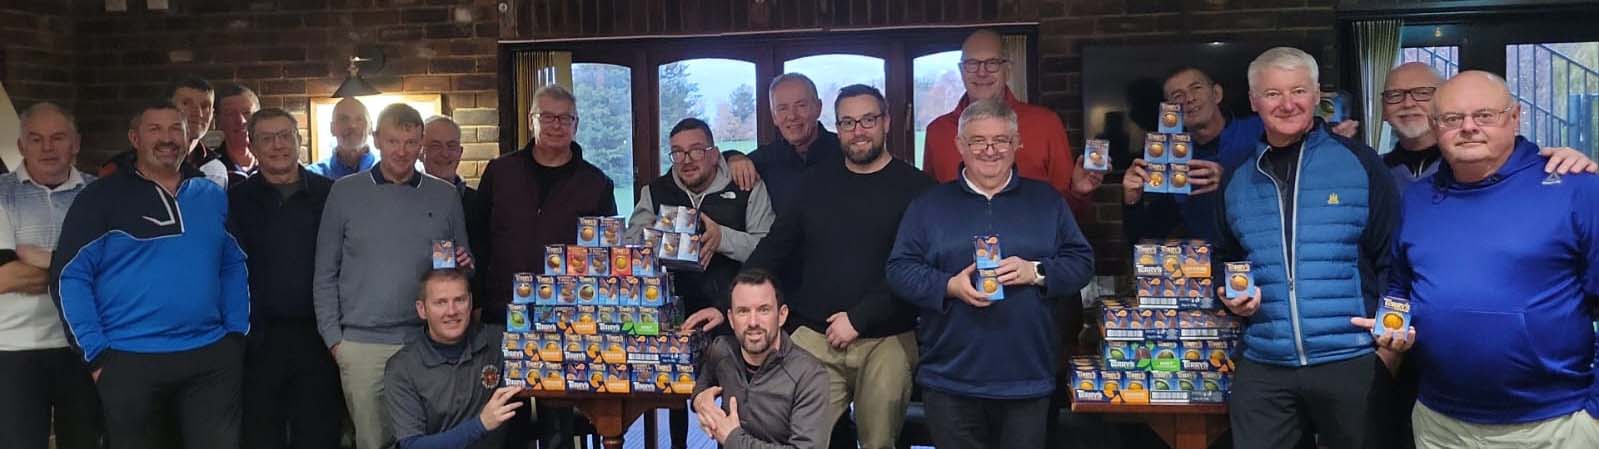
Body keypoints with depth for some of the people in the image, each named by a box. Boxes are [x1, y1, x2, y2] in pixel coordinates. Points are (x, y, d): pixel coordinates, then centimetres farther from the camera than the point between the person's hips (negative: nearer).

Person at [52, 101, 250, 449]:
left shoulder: (214, 196, 9)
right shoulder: (101, 197, -2)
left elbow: (233, 265, 15)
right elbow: (70, 274, -5)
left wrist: (237, 333, 6)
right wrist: (97, 354, -9)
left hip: (212, 358, 3)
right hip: (131, 361, -2)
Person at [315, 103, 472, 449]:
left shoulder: (445, 196, 6)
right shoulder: (345, 192, 4)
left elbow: (466, 264, 15)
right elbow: (325, 275, 6)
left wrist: (465, 267, -8)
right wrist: (333, 337, 0)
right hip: (362, 345, -1)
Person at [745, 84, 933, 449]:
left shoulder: (915, 186, -2)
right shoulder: (816, 181, 11)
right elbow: (775, 248, 13)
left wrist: (859, 319, -14)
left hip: (885, 342, -2)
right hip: (813, 338, 3)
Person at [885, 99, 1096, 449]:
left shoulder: (1047, 201, 9)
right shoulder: (929, 205, 6)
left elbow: (1082, 262, 6)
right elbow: (899, 269, 1)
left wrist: (1036, 272, -13)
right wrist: (949, 286, -16)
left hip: (1028, 378, 1)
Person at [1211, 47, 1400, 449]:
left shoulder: (1360, 164, -2)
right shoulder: (1236, 182, 8)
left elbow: (1392, 260, 0)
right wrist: (1231, 296, 1)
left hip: (1352, 360, -2)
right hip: (1263, 366, 3)